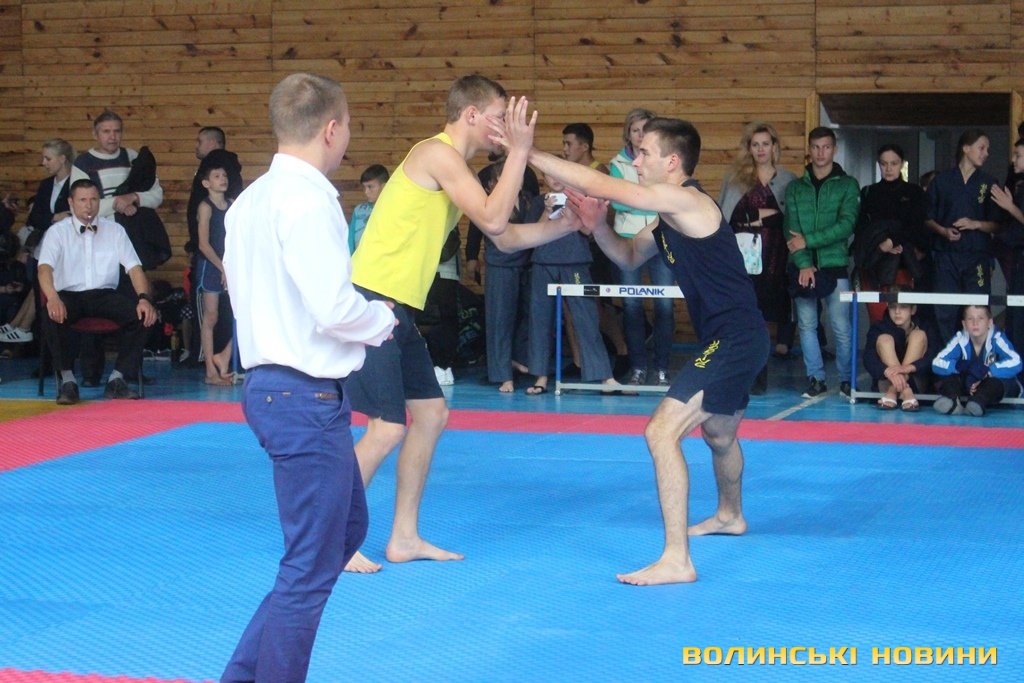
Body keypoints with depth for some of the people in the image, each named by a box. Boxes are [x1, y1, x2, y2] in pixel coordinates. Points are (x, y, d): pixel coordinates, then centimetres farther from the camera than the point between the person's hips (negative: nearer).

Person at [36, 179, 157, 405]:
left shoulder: (115, 230, 9)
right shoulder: (57, 232, 2)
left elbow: (134, 267, 3)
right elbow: (45, 267, -14)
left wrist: (144, 298, -18)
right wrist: (52, 298, -36)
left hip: (105, 295, 2)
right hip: (70, 295, -2)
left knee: (142, 314, -25)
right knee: (53, 317, -36)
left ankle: (117, 380, -16)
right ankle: (67, 380, -21)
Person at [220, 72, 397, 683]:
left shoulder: (252, 199, 10)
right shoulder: (307, 200, -18)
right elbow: (335, 307, -24)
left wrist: (365, 312, 15)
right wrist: (383, 319, -4)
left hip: (271, 385, 10)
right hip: (307, 397, -10)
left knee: (347, 529, 23)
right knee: (312, 568, 0)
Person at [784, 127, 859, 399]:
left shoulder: (847, 185, 5)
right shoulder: (795, 188, 12)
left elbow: (846, 225, -7)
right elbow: (791, 229, 1)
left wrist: (808, 241, -13)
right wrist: (803, 264, -12)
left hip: (835, 265, -2)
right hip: (803, 267, 2)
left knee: (841, 327, -4)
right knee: (806, 325, 3)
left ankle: (846, 379, 6)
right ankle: (816, 378, 11)